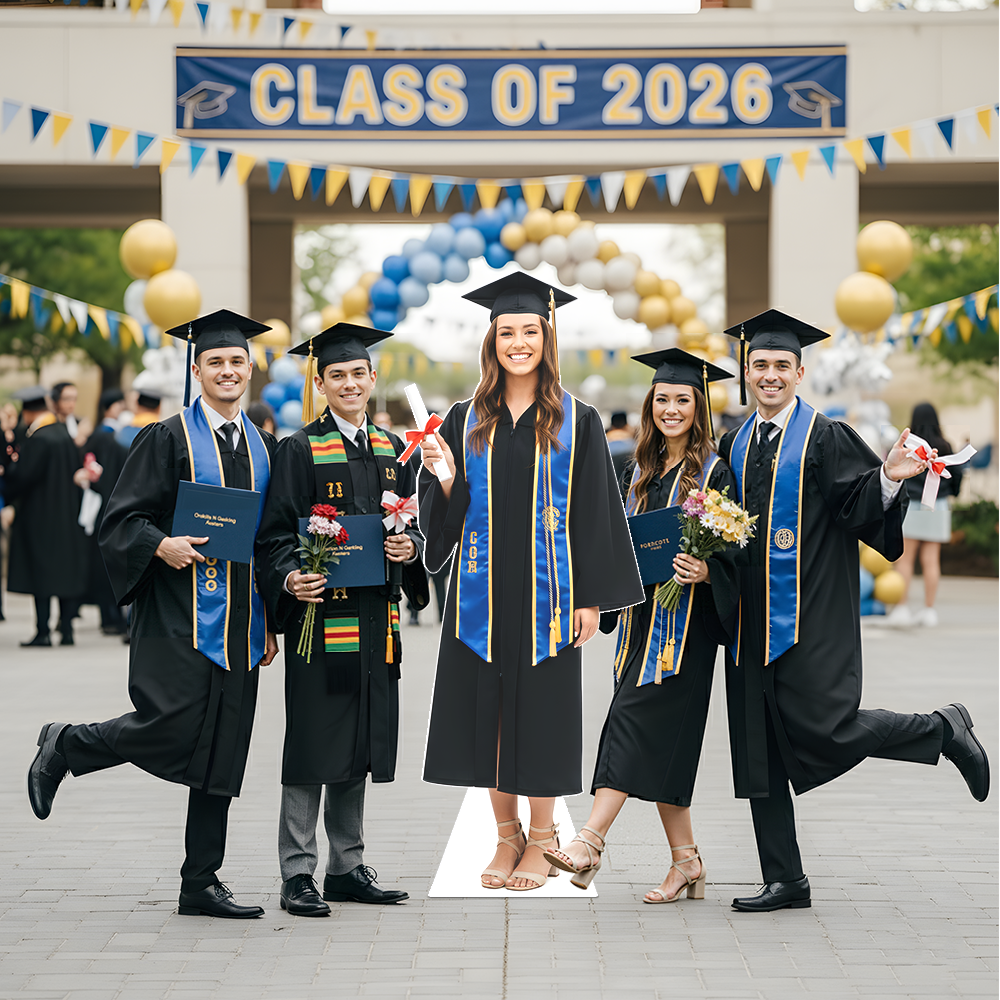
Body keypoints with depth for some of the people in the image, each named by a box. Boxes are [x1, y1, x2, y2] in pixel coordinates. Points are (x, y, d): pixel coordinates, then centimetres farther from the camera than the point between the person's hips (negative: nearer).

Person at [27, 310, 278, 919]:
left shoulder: (264, 448, 14)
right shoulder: (168, 439, -2)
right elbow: (121, 521, -5)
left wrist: (270, 622, 13)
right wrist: (162, 546, -24)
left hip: (237, 618, 5)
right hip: (179, 612, -5)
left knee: (222, 749, 4)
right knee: (171, 726, -18)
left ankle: (201, 885, 11)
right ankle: (65, 747, 10)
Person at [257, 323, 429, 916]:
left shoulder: (392, 450, 13)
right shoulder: (301, 450, -2)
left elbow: (415, 527, 15)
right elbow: (277, 533, -6)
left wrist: (411, 548, -8)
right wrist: (290, 578, -25)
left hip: (375, 616, 5)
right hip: (320, 609, -5)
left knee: (362, 741, 10)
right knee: (313, 742, -5)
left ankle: (348, 867, 18)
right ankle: (298, 873, 1)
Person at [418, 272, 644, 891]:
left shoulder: (576, 422, 0)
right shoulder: (466, 421, 7)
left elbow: (595, 512, -1)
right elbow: (447, 515, 7)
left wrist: (591, 599, -6)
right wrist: (444, 478, -14)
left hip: (546, 589, -2)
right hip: (483, 592, 2)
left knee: (542, 707, 1)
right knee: (488, 707, 5)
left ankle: (541, 841, 13)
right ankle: (507, 836, 18)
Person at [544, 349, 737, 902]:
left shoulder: (714, 473, -3)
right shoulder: (639, 472, 15)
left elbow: (733, 552, -7)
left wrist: (703, 571, -25)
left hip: (686, 619, -6)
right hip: (641, 615, 7)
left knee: (637, 722, -15)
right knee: (659, 740, 5)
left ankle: (590, 842, -22)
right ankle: (685, 861, 11)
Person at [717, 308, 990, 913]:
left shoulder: (826, 439, -5)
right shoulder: (736, 446, 13)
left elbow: (861, 511, -13)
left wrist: (888, 479, -31)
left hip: (811, 614, -6)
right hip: (754, 616, 6)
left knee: (819, 726, -14)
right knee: (758, 745, 5)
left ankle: (944, 731, 11)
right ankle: (785, 880, 13)